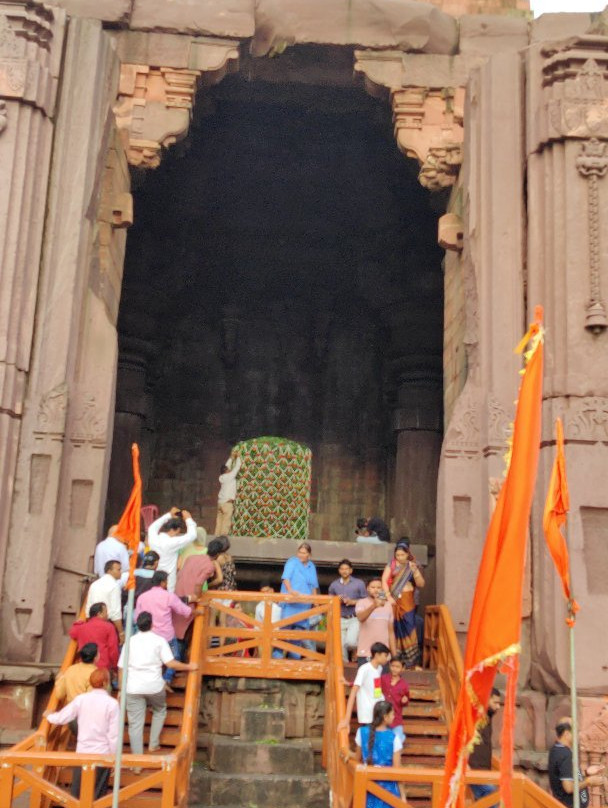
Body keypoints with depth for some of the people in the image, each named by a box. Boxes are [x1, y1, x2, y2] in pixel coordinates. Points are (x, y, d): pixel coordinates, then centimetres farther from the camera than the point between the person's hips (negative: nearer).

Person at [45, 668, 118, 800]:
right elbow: (114, 734, -10)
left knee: (77, 794, 13)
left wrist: (48, 715, 26)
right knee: (97, 796, 6)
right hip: (102, 754, -2)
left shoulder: (81, 699, -3)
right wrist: (114, 757, 1)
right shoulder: (112, 703, -10)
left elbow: (62, 718, 4)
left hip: (82, 752, 2)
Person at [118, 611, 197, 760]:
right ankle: (153, 745, 26)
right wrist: (189, 666, 5)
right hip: (154, 686, -1)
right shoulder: (159, 640, -1)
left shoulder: (129, 642, 6)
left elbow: (121, 668, 7)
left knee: (135, 724, 4)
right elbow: (170, 663, -8)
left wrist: (121, 689, 15)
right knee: (160, 711, 29)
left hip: (133, 688, 1)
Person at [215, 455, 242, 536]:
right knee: (226, 522, -6)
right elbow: (237, 467, -4)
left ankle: (217, 536, 5)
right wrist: (238, 457, 10)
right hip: (227, 502, -7)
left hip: (220, 502, 7)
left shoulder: (221, 477, 7)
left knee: (219, 521, 6)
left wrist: (231, 458, 28)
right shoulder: (230, 476, -11)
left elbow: (227, 466, 23)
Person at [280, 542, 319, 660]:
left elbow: (314, 585, 23)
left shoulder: (311, 566, 18)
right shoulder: (292, 562, -1)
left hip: (304, 603, 6)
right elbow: (285, 577, -13)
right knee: (287, 625, -13)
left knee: (300, 628, 6)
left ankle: (294, 656, 14)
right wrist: (290, 590, -28)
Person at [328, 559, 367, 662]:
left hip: (355, 619, -3)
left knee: (350, 642, -20)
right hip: (340, 620, 3)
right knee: (341, 645, 1)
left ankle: (356, 650, 13)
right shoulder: (334, 585, 9)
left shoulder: (359, 583, 0)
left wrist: (353, 602, -14)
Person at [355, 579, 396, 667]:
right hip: (365, 654, -4)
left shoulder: (387, 606, 11)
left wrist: (394, 655, 11)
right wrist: (374, 606, -44)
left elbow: (391, 631, 15)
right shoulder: (362, 603, -3)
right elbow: (360, 618, -26)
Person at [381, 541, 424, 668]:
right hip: (394, 600, 0)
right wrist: (389, 596, -15)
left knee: (409, 626, -7)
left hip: (407, 600, 0)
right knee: (395, 627, 0)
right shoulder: (390, 566, 6)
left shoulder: (413, 566, 10)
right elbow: (384, 581, -4)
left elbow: (421, 584, 5)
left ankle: (411, 658, -6)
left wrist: (415, 571, -10)